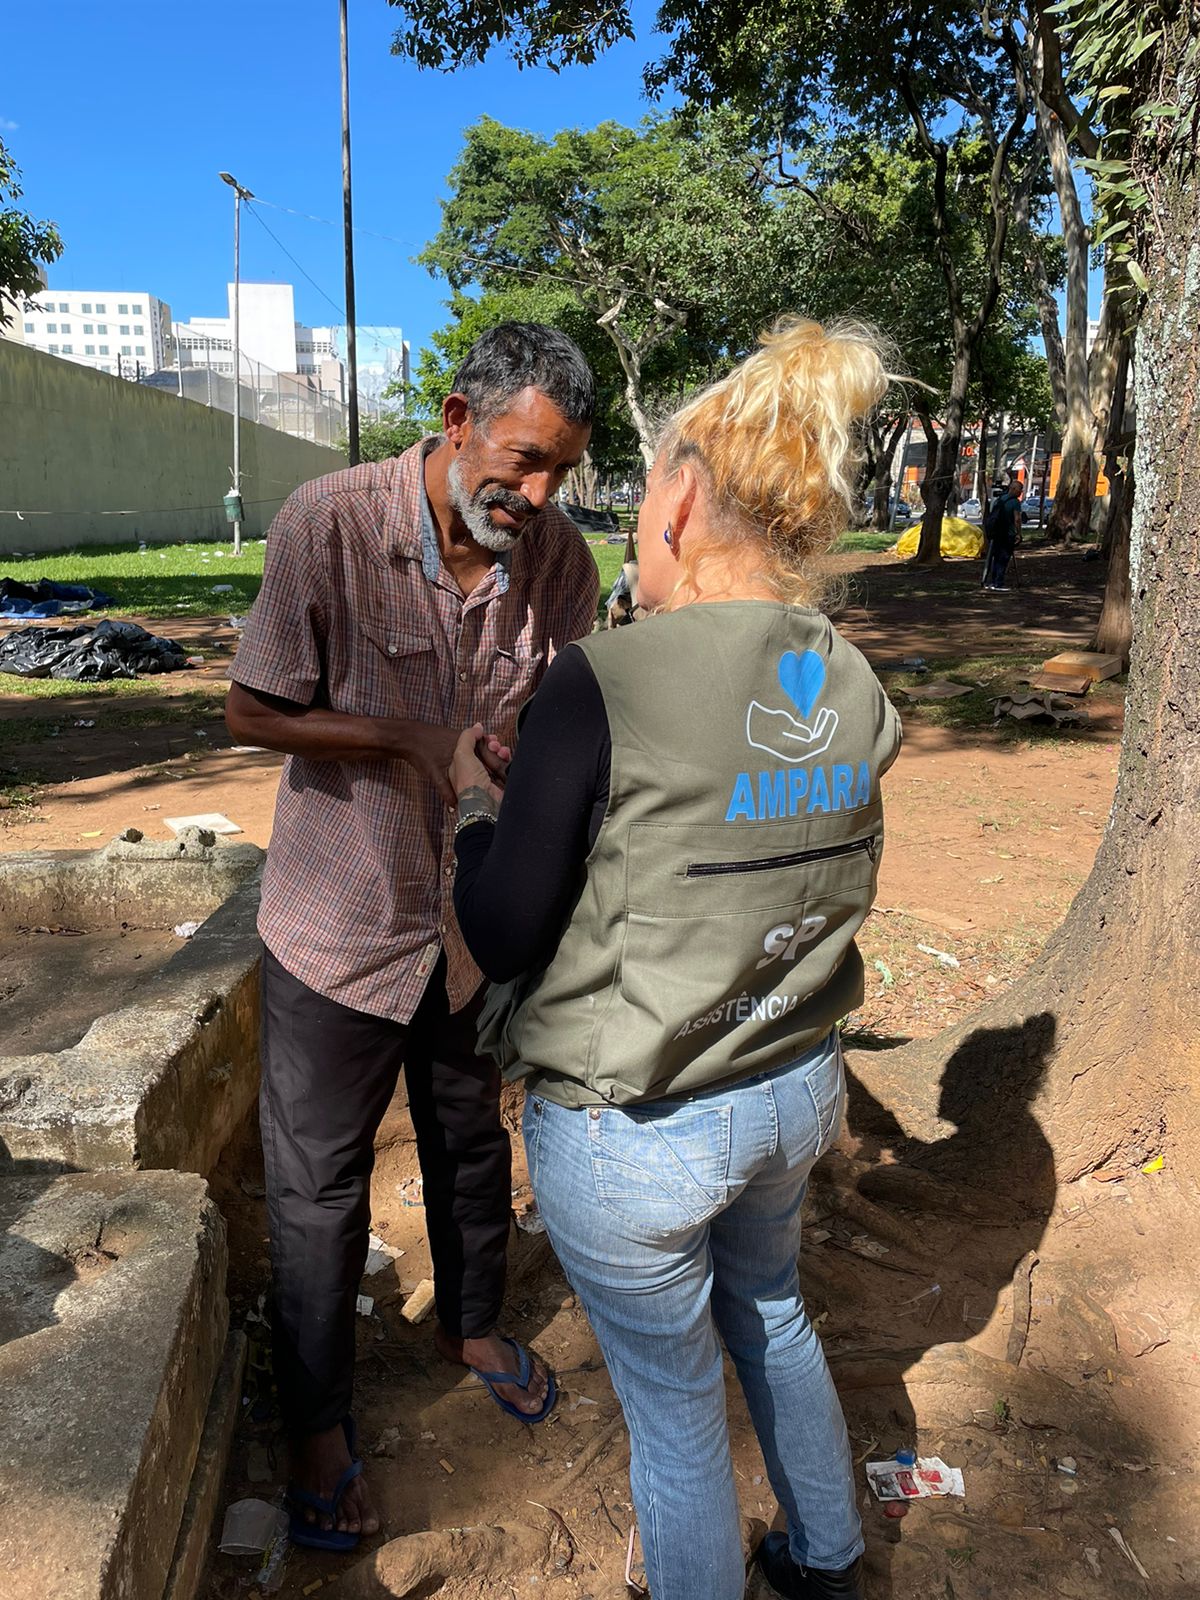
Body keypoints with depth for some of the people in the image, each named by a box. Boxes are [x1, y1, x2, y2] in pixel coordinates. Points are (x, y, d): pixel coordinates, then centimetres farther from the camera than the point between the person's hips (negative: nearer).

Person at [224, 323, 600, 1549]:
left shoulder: (557, 553, -9)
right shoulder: (329, 523, -20)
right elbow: (254, 713, -15)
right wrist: (421, 738, -23)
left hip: (482, 918, 4)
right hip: (344, 919, -3)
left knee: (473, 1144, 23)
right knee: (318, 1185, 11)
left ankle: (469, 1325, 51)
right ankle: (317, 1423, 35)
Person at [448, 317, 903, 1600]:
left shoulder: (608, 684, -24)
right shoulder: (855, 690, -4)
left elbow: (504, 936, -18)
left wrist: (475, 799, 1)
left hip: (632, 1132, -7)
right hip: (798, 1092, 7)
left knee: (674, 1398, 17)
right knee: (770, 1313, 32)